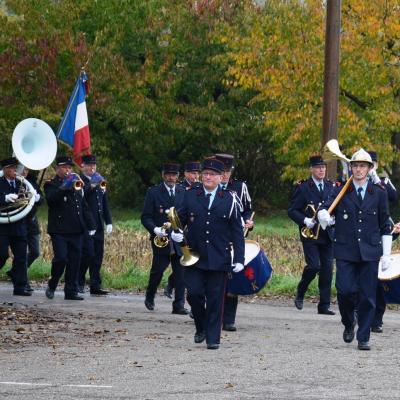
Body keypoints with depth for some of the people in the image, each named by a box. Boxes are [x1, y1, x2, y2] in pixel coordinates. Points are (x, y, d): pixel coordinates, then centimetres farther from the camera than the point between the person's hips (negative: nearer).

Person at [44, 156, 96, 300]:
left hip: (76, 230, 5)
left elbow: (84, 206, 20)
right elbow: (50, 199, -20)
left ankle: (71, 291, 7)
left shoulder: (76, 185, 19)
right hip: (59, 230, -5)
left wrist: (90, 225, 12)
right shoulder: (51, 184, 2)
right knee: (61, 258, -13)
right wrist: (65, 187, -28)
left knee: (74, 261, 2)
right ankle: (52, 286, 8)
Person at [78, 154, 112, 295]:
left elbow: (105, 203, 22)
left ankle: (95, 286, 6)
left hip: (98, 225, 7)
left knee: (98, 255, 4)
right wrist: (92, 186, -28)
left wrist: (108, 222, 16)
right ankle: (79, 282, 2)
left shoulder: (100, 181, 19)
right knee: (88, 253, -11)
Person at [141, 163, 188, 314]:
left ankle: (179, 305, 0)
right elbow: (145, 217, 0)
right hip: (160, 239, -2)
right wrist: (155, 229, -17)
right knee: (158, 269, -3)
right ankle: (150, 298, 20)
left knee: (180, 272, -3)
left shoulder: (184, 193, 12)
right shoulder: (153, 192, 3)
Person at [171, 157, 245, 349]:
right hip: (194, 256, 1)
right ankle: (201, 328, 18)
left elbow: (237, 232, 2)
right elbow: (180, 218, 14)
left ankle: (213, 338, 8)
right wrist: (175, 232, -9)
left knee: (215, 298, 0)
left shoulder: (230, 199, 2)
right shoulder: (190, 196, 6)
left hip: (219, 259, -1)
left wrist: (239, 259, -4)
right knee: (194, 293, -6)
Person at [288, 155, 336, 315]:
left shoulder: (331, 187, 11)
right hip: (310, 234, -4)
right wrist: (305, 220, -18)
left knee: (327, 269, 2)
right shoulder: (302, 188, -2)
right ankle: (300, 293, 10)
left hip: (327, 235, 4)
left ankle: (324, 306, 7)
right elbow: (292, 211, -3)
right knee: (314, 265, -16)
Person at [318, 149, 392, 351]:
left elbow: (385, 226, 11)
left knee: (367, 296, -1)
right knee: (345, 290, -11)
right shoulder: (340, 192, 7)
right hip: (345, 251, 0)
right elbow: (324, 209, -4)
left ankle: (363, 338, 6)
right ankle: (349, 323, 17)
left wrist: (386, 254, 6)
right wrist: (324, 215, -29)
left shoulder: (379, 194, 9)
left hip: (370, 252, 1)